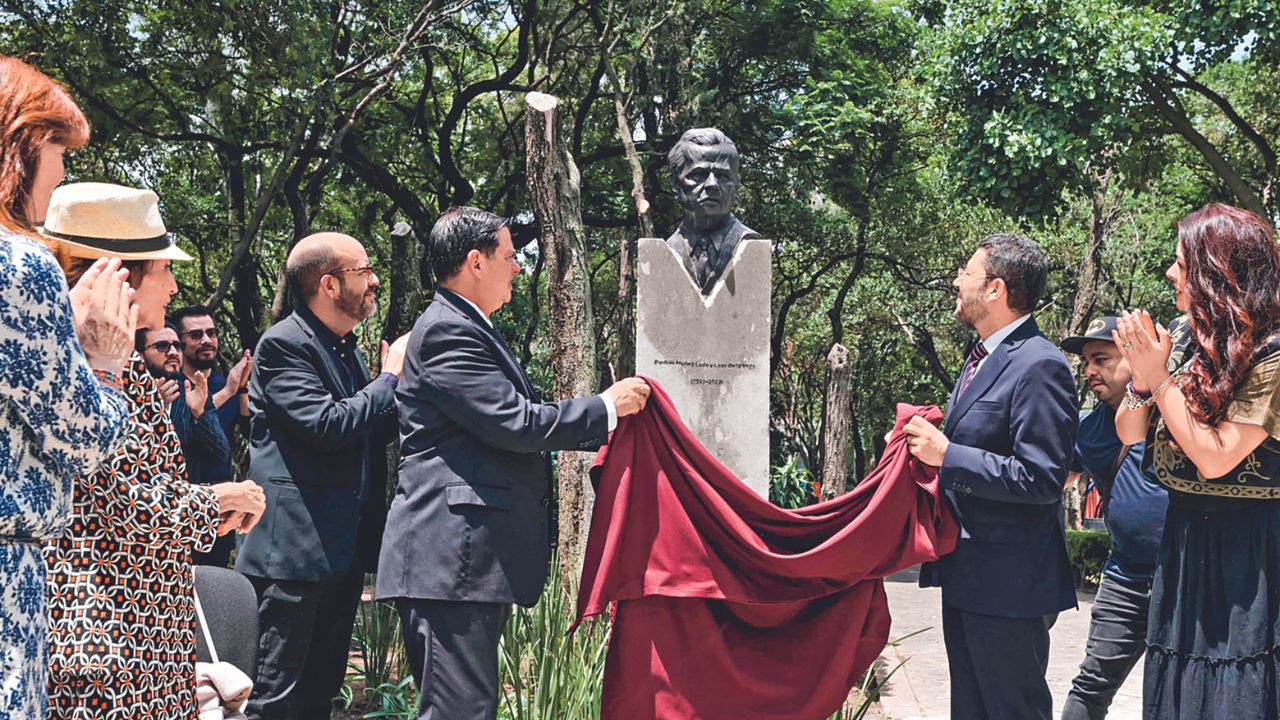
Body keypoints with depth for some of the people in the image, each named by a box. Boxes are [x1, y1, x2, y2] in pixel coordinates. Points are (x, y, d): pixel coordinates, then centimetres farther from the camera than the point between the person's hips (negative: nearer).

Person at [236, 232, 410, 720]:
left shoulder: (346, 348, 17)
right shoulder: (284, 344, -11)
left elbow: (372, 429, 20)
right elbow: (326, 425, -21)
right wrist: (390, 380, -9)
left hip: (345, 547, 9)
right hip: (296, 548, -9)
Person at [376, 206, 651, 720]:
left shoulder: (468, 329, 21)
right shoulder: (446, 332, -13)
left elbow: (517, 416, 23)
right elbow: (516, 424, -18)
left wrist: (606, 427, 21)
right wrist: (606, 407, -6)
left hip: (473, 559, 11)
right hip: (452, 561, -11)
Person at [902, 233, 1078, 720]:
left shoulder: (1039, 367, -18)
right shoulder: (981, 359, 14)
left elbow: (1041, 479, -24)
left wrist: (947, 455, -23)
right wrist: (930, 443, 5)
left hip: (1007, 583, -10)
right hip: (965, 574, 10)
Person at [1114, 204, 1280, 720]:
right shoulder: (1198, 347, 8)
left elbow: (1216, 458, -20)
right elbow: (1129, 432, 11)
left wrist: (1159, 378, -16)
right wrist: (1142, 375, -8)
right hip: (1186, 543, 8)